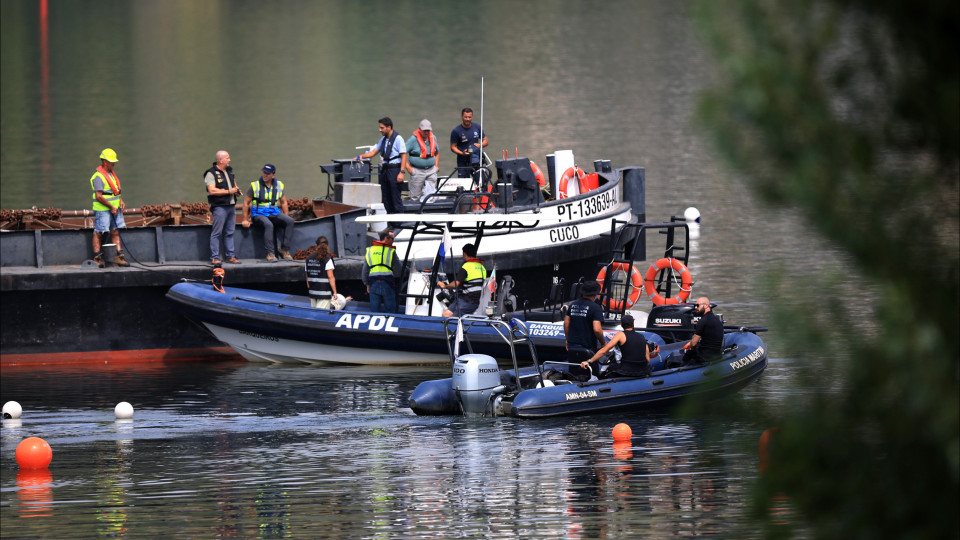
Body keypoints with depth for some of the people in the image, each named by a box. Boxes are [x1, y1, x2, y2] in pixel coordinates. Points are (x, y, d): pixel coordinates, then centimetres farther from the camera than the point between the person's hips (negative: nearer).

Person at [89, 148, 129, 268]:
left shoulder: (111, 174, 15)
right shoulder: (98, 177, -14)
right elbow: (99, 196, -19)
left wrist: (121, 201, 9)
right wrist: (111, 207, -15)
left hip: (114, 209, 9)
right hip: (102, 210, -9)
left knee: (115, 232, 7)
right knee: (98, 233, -4)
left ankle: (119, 256, 8)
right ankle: (97, 258, -2)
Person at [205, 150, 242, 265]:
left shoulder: (229, 171, 16)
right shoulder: (211, 173, -8)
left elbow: (234, 184, 30)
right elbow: (212, 191, -17)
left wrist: (237, 190, 6)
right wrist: (228, 192, -15)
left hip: (231, 206, 7)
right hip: (219, 207, -7)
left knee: (229, 233, 10)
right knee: (216, 233, -6)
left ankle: (230, 256, 15)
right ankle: (214, 257, -5)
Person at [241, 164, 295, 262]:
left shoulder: (279, 186, 9)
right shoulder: (255, 186, -1)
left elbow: (283, 202, 18)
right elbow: (246, 203, 2)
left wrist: (286, 216, 8)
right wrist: (245, 220, -4)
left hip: (274, 213, 4)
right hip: (259, 214, -4)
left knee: (290, 221, -22)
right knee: (268, 224, -37)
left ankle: (285, 250, -17)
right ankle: (270, 253, -35)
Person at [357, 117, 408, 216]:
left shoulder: (398, 139, -8)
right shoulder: (383, 140, 15)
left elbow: (404, 156, -12)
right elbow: (373, 152, 21)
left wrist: (401, 172, -19)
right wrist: (362, 156, 5)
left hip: (394, 169, -8)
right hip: (384, 170, 8)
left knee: (396, 198, -9)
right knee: (386, 198, 9)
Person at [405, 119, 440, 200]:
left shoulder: (433, 138, 9)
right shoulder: (413, 139, -8)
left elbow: (437, 153, 26)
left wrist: (436, 165, 14)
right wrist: (408, 167, -12)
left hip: (431, 170, 4)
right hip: (417, 171, -4)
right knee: (415, 196, -2)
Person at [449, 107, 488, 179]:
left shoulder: (477, 127, 4)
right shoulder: (456, 131, -5)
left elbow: (485, 141, 12)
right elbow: (453, 147, -3)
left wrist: (480, 145, -12)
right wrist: (462, 153, -21)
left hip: (476, 161, 3)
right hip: (463, 162, -3)